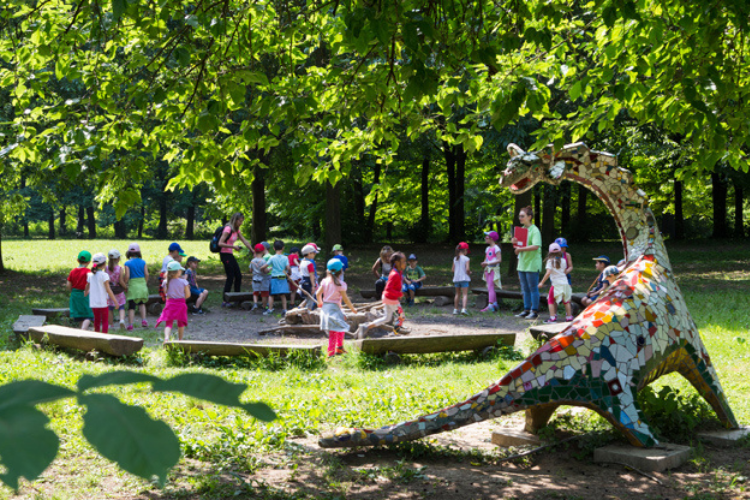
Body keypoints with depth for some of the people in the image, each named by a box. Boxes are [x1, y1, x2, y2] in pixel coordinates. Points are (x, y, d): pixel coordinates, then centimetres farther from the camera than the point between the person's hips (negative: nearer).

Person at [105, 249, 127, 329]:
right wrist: (125, 287, 2)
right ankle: (122, 319, -20)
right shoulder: (120, 269, -12)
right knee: (121, 307, 6)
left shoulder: (106, 268, -4)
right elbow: (121, 281, -13)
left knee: (110, 308, 13)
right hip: (119, 291, -2)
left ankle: (112, 325, 18)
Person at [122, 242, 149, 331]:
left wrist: (125, 285, 0)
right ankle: (143, 320, 6)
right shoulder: (143, 262, 2)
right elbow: (146, 274, -1)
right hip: (142, 285, 3)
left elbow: (127, 276, -13)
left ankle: (130, 325, 0)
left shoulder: (127, 263, -6)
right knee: (142, 303, 22)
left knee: (131, 307, 2)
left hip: (132, 286, -3)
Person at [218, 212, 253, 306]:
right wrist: (233, 247, -24)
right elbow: (220, 243, -22)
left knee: (238, 276, 8)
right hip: (225, 254, -9)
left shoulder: (237, 230, 11)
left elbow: (245, 241, 14)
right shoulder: (228, 229, -16)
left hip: (230, 255, 9)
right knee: (230, 277, -9)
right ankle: (225, 301, -3)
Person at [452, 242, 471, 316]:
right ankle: (463, 309, -21)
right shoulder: (466, 259, -8)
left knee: (458, 294, 17)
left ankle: (455, 309, 20)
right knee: (465, 294, -5)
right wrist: (469, 273, 4)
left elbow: (452, 270, 8)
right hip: (464, 278, -5)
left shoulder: (455, 258, 7)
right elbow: (467, 269, -16)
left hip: (456, 278, 5)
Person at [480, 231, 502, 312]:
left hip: (493, 270, -8)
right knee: (490, 288, 8)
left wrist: (488, 263, -21)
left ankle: (490, 306, -20)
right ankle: (495, 304, 14)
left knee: (490, 287, -14)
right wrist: (484, 263, 1)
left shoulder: (496, 248, -9)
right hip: (487, 270, 8)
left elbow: (499, 260, -16)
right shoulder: (488, 248, 16)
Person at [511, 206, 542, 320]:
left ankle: (534, 311, 3)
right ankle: (526, 310, 19)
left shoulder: (534, 230, -11)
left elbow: (536, 246, -24)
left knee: (533, 288, -2)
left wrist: (521, 249, -22)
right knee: (525, 289, 12)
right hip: (522, 263, 8)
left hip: (532, 264, -8)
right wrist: (514, 242, -1)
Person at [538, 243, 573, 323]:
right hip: (565, 283, 5)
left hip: (556, 283, -5)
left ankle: (552, 318, -7)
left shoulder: (550, 261, -8)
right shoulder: (563, 260, 6)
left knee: (551, 301, 4)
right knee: (566, 301, 17)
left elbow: (548, 273, -17)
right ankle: (569, 317, 22)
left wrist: (542, 282, -12)